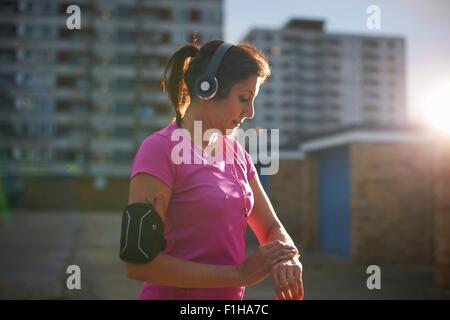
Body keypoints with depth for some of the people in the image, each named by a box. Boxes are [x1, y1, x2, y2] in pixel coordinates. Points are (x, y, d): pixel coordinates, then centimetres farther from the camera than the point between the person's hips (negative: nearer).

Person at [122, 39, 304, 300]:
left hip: (230, 294, 7)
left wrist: (286, 259, -14)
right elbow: (138, 261, -22)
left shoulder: (236, 151, 2)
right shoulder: (160, 149, -17)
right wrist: (239, 274, -20)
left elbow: (272, 228, 8)